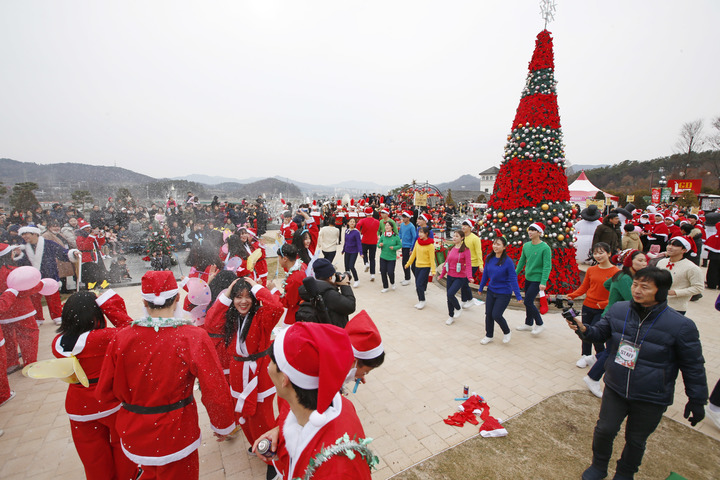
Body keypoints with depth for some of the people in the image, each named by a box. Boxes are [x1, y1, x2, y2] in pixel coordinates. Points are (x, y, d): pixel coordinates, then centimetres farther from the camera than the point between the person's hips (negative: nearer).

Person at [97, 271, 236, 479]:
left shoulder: (121, 338, -14)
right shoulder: (194, 337, -25)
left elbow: (104, 392, -3)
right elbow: (216, 392, -23)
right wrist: (223, 425, -4)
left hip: (133, 436, 3)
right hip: (175, 437, -3)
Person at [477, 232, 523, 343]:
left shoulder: (508, 261, -18)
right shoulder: (489, 258, -3)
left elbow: (513, 279, -16)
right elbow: (485, 274, 9)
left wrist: (518, 295, -16)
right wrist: (481, 287, 16)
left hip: (504, 293, -5)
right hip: (491, 291, 5)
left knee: (496, 315, -6)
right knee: (488, 314, 9)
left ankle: (507, 332, 25)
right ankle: (489, 336, 29)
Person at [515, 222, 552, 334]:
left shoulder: (545, 248, -15)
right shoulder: (526, 246, 3)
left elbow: (547, 266, -16)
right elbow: (522, 262, 13)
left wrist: (543, 282, -21)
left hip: (537, 280, -6)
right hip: (528, 278, 6)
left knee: (528, 302, -8)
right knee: (528, 302, 15)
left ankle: (539, 324, 12)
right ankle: (528, 324, 30)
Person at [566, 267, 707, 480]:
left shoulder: (681, 325, -18)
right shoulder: (618, 310, -10)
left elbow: (693, 366, -7)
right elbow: (600, 333, 4)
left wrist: (697, 401, -1)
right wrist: (584, 330, -18)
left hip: (651, 400, -2)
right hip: (615, 390, 2)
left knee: (636, 440, 19)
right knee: (604, 430, 13)